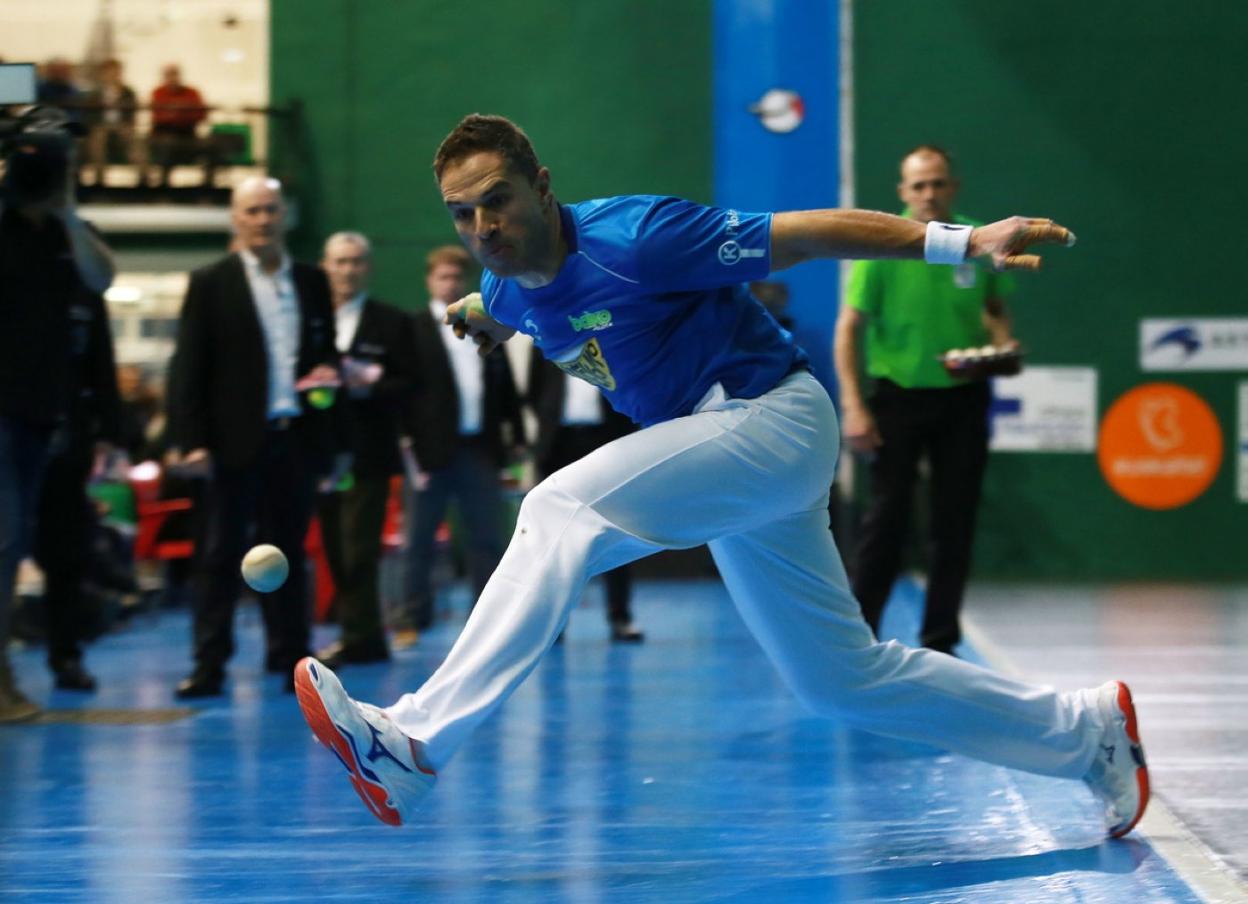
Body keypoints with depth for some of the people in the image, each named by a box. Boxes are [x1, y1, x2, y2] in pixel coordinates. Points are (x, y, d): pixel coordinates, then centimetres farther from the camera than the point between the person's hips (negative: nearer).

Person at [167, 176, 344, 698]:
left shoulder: (312, 282, 13)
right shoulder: (210, 284, 1)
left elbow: (326, 354, 22)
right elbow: (188, 369, -3)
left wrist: (329, 371, -2)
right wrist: (191, 441, -11)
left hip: (298, 439, 3)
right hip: (237, 440, -3)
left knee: (287, 552, 8)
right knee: (221, 556, -1)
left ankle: (290, 656, 13)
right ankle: (209, 665, 1)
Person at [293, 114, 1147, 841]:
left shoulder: (630, 238, -22)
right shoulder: (509, 288, 1)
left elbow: (807, 232, -21)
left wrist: (961, 241, -26)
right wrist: (484, 314, 11)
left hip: (772, 418, -9)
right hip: (726, 458, 9)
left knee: (560, 510, -25)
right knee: (842, 679, 13)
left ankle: (416, 742, -31)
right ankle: (1086, 731, 26)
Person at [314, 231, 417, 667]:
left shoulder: (392, 323, 4)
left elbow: (408, 386, -2)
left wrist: (367, 386, -17)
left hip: (367, 455, -4)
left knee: (357, 550, -9)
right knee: (336, 550, 5)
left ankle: (358, 638, -7)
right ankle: (366, 637, 13)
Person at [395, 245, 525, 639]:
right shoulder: (414, 329, 0)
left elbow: (505, 385, 16)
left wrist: (516, 434, 10)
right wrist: (412, 445, -13)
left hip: (480, 448, 4)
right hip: (434, 449, -4)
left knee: (486, 538, 6)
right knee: (419, 539, 1)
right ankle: (413, 619, 7)